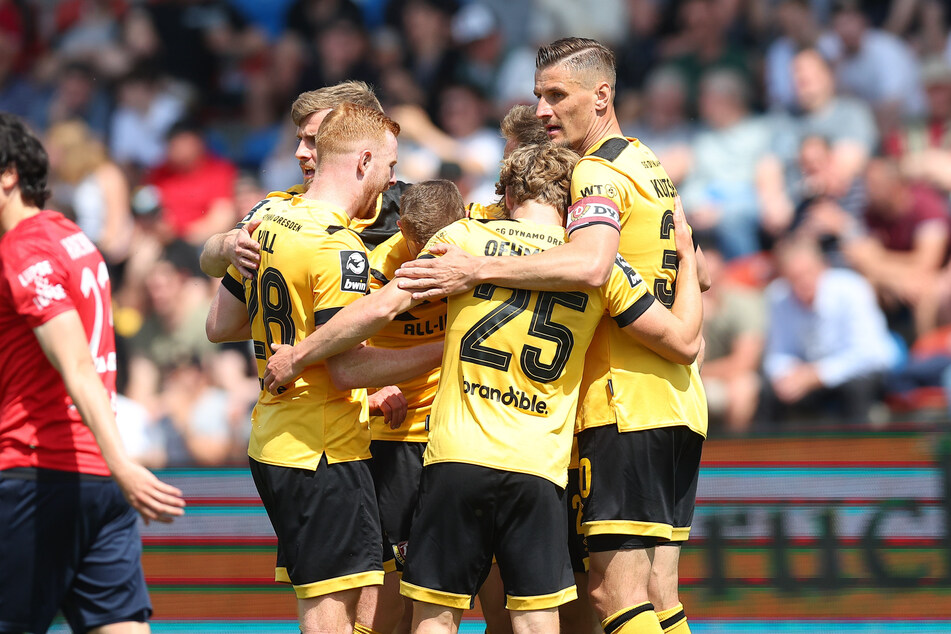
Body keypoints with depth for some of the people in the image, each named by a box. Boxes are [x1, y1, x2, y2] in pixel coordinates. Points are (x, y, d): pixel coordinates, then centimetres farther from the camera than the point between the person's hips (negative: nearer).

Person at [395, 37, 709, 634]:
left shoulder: (598, 174, -11)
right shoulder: (651, 168, 19)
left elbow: (589, 266, -31)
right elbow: (691, 274, 31)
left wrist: (476, 269, -32)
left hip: (626, 405, -10)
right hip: (678, 403, 10)